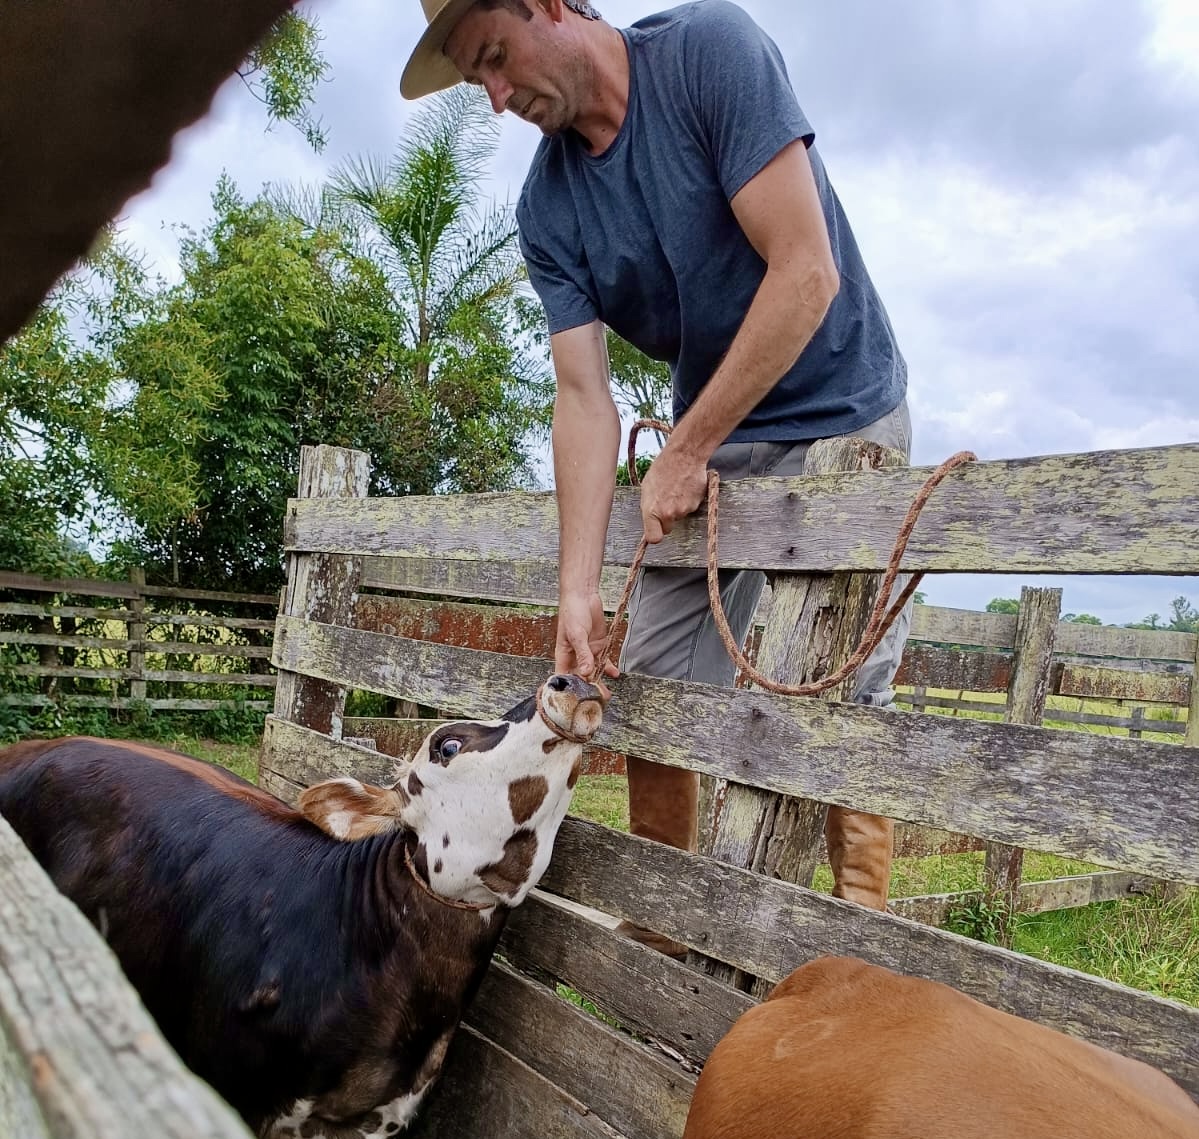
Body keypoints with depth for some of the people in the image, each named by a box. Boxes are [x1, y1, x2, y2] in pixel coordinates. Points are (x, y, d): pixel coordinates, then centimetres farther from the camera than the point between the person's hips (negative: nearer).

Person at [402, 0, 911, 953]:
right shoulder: (547, 210, -1)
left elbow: (808, 275, -21)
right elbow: (584, 397, -7)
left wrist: (686, 451, -16)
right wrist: (578, 587, -18)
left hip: (840, 419, -4)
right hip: (708, 443, 5)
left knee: (840, 696, -11)